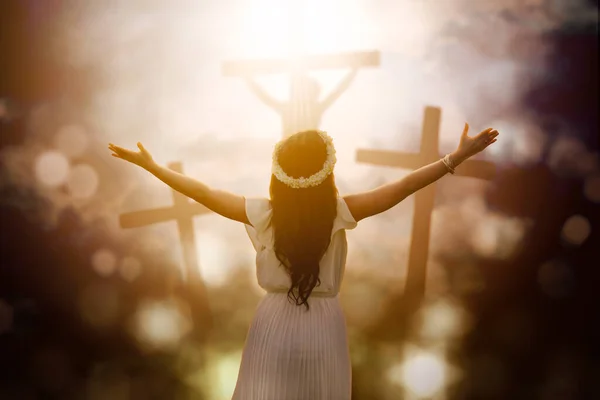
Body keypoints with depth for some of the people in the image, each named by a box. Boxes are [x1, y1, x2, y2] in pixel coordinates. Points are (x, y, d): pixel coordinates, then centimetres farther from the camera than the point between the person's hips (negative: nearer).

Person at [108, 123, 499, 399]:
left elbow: (203, 192, -5)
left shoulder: (262, 214, -11)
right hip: (323, 325, 0)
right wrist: (457, 157, -9)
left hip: (275, 323, 0)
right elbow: (401, 188, -13)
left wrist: (151, 165, 6)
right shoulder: (339, 212, -14)